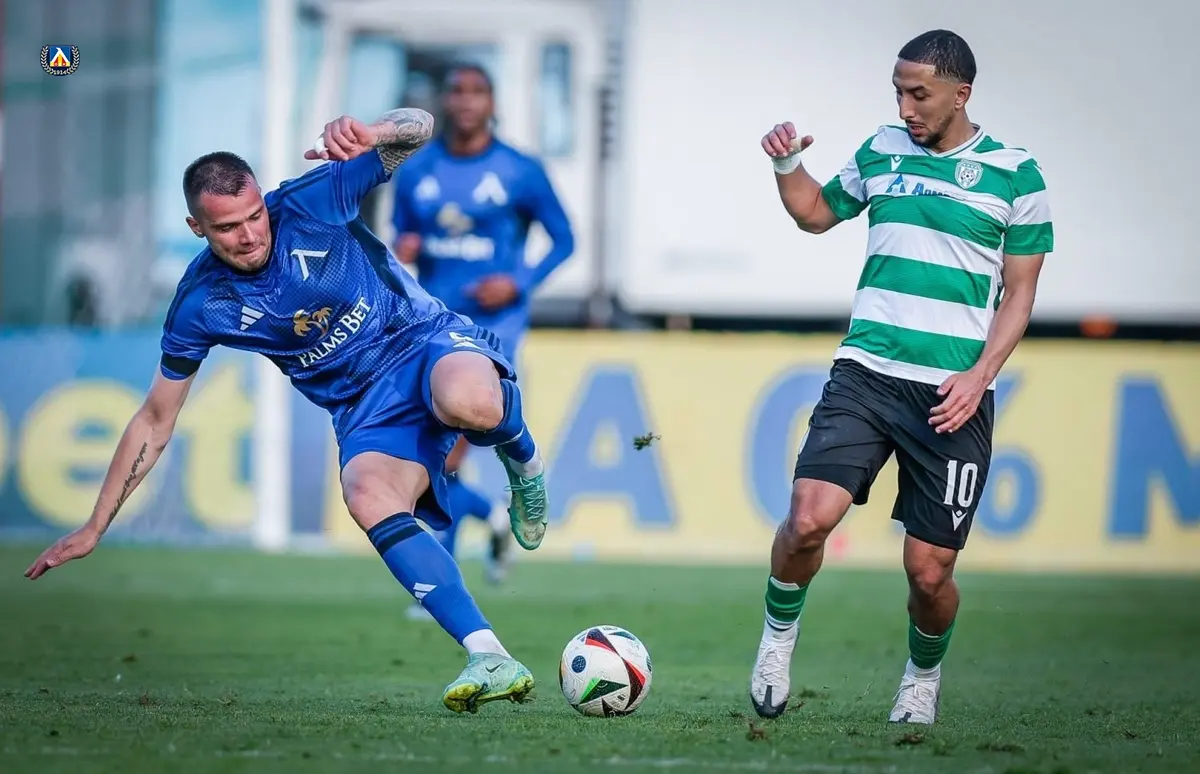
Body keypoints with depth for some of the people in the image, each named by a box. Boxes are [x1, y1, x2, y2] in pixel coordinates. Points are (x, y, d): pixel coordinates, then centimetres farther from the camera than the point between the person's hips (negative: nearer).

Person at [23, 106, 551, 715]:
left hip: (427, 342, -2)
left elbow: (420, 128, -13)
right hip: (365, 408, 2)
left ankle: (522, 458, -3)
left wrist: (372, 134, -37)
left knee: (469, 404, -42)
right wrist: (94, 529, 8)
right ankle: (490, 660, -39)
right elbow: (154, 423, 7)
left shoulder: (309, 204, -11)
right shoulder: (199, 305, -5)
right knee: (367, 497, -34)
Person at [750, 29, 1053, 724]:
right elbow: (818, 212, 30)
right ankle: (779, 636, 8)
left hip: (953, 394, -2)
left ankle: (924, 676, 29)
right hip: (866, 374, 2)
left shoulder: (1014, 173, 2)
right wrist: (787, 167, 10)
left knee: (930, 570, -1)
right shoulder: (881, 152, 11)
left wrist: (981, 375, -9)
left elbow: (1019, 293, 4)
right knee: (809, 518, -20)